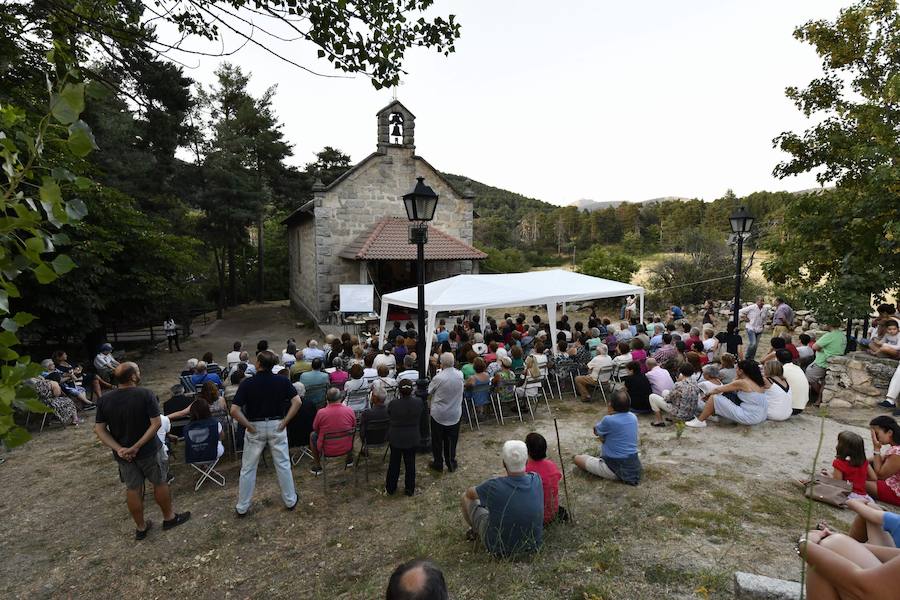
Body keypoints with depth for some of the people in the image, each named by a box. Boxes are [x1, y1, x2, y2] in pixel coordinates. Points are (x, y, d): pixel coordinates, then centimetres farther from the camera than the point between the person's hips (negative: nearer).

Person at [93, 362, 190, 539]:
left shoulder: (104, 400, -6)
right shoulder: (146, 394, -20)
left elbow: (100, 429, -6)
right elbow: (156, 423, -24)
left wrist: (118, 448, -12)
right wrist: (137, 446, -19)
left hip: (122, 453, 4)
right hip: (149, 451, -4)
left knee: (133, 489, 17)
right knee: (160, 483, 15)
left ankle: (141, 527, 32)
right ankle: (169, 517, 31)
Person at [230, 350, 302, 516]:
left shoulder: (247, 383, -12)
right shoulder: (282, 381, -8)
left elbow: (234, 411, -18)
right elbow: (297, 402, -13)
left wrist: (249, 426, -8)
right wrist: (285, 422, -7)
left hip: (255, 428, -1)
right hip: (277, 426, 1)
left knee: (248, 468, 13)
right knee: (283, 465, 13)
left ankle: (242, 507, 24)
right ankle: (290, 500, 24)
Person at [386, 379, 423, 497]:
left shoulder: (393, 404, -22)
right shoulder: (418, 403, -18)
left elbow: (389, 418, -3)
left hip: (395, 439, -1)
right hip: (412, 439, 1)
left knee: (394, 463, 18)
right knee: (410, 464, 16)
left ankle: (390, 488, 34)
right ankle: (410, 489, 29)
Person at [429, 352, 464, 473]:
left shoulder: (438, 378, -23)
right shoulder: (460, 375, -10)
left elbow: (429, 391, -8)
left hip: (438, 414, -3)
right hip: (455, 414, 4)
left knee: (437, 440, 14)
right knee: (451, 440, 16)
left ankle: (438, 463, 26)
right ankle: (451, 464, 26)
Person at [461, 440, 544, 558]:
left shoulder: (493, 486, -29)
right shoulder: (536, 480, -18)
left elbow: (470, 493, -5)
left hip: (501, 549, -3)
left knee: (466, 496, 12)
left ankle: (475, 532, 41)